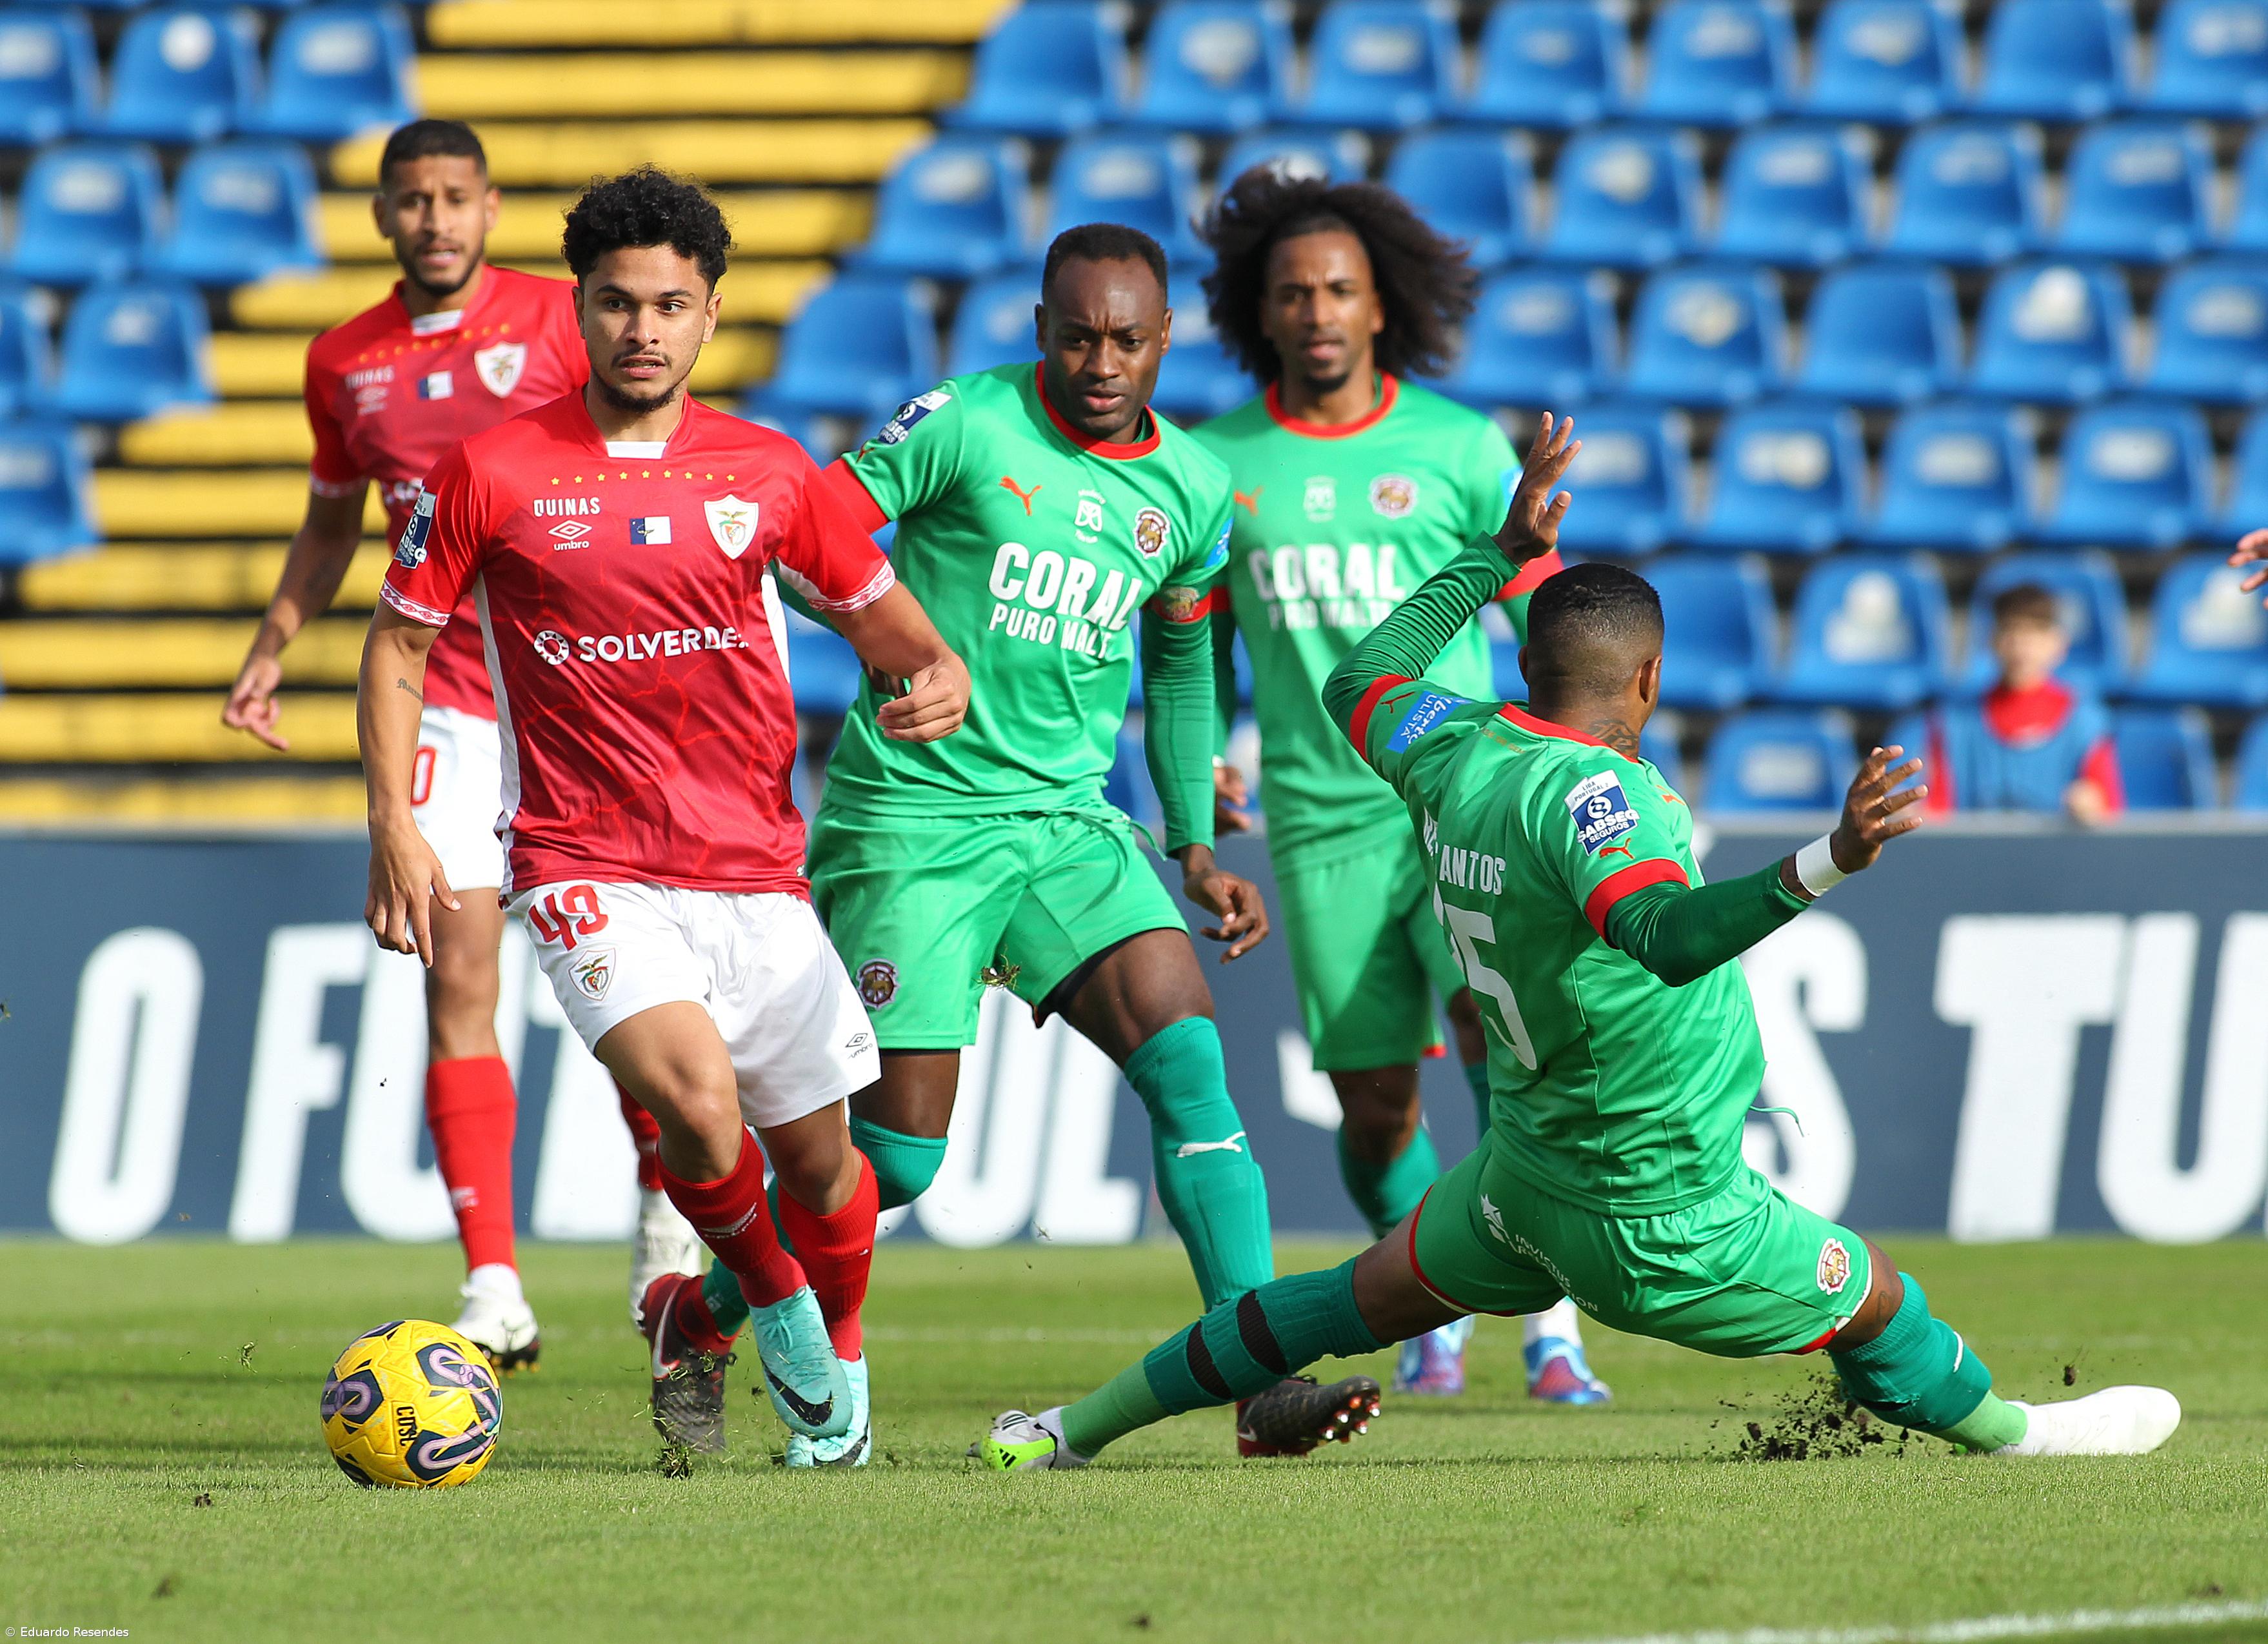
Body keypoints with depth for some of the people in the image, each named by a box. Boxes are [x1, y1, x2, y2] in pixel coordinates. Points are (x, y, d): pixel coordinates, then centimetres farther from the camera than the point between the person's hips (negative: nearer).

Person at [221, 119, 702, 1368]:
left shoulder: (560, 321, -3)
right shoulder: (345, 363, 8)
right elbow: (332, 523, 23)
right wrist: (272, 646, 12)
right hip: (447, 700, 2)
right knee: (457, 974, -8)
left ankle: (666, 1214, 28)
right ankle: (493, 1290, -9)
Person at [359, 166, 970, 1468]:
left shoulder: (768, 472, 3)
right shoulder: (493, 473, -2)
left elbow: (877, 609, 15)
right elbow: (401, 643, 7)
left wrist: (939, 675, -9)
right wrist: (396, 828, -3)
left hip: (756, 868, 3)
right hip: (588, 867, -3)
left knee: (817, 1154, 7)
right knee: (692, 1093, -26)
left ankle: (839, 1363, 37)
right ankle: (768, 1292, 5)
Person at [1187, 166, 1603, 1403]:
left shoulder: (1461, 448, 1)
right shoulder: (1217, 463, 5)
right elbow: (1200, 638, 18)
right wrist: (1200, 756, 3)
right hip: (1322, 824, 2)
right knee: (1374, 1104, 2)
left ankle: (1552, 1331, -15)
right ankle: (1433, 1314, 30)